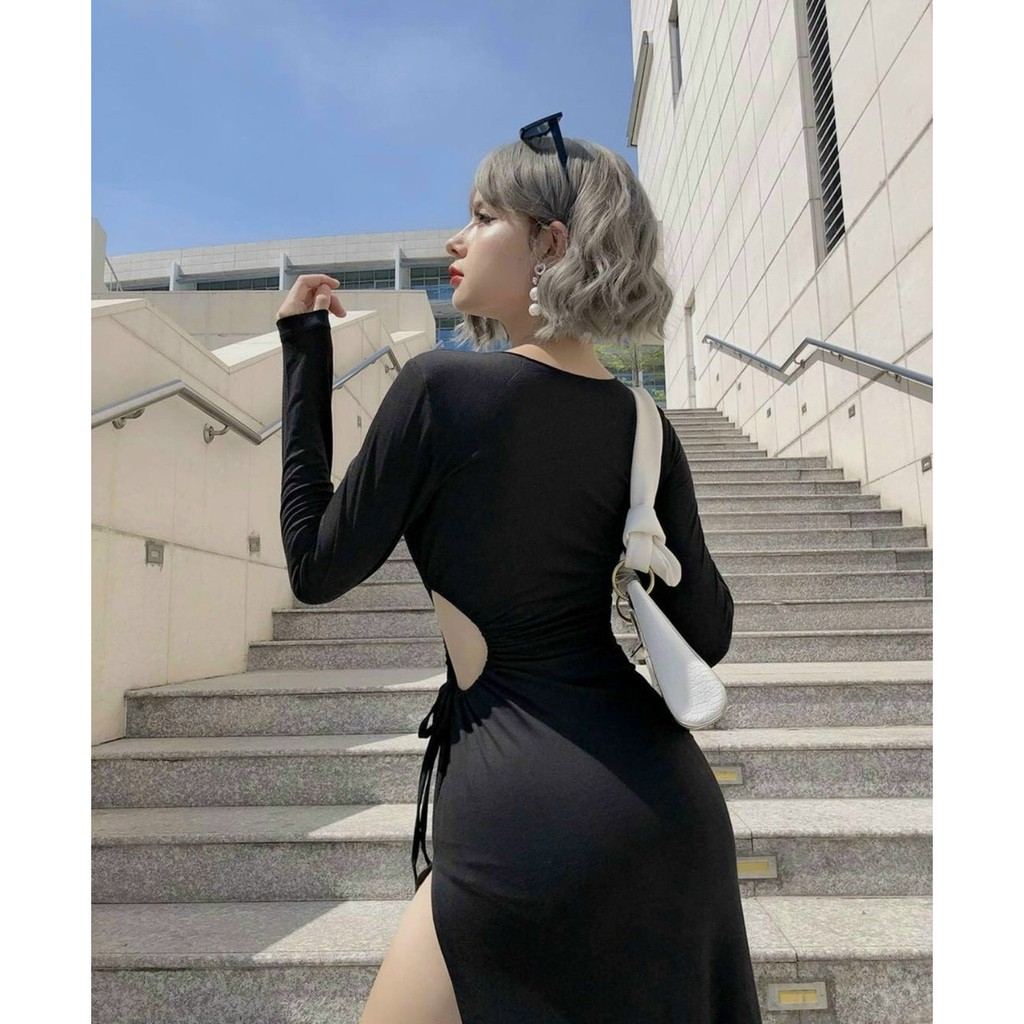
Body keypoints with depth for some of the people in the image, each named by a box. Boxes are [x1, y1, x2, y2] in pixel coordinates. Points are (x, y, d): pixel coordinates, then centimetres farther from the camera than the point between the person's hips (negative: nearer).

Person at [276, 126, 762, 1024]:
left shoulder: (440, 386, -13)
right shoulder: (641, 427, 2)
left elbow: (316, 568, -4)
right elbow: (707, 634, 3)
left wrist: (305, 357, 1)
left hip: (527, 814, -6)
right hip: (673, 798, 6)